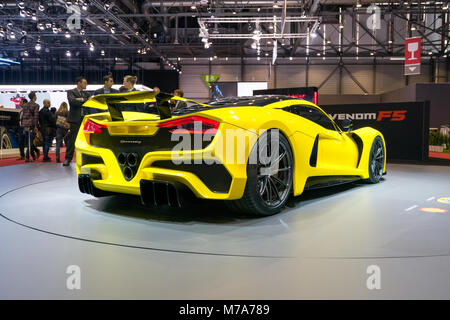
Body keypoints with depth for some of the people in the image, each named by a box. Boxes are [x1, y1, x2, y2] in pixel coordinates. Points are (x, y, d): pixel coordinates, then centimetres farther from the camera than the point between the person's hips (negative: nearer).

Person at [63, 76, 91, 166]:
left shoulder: (86, 93, 19)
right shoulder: (71, 92, 3)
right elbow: (72, 101, -15)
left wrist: (81, 99, -7)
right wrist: (85, 101, -8)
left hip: (86, 119, 4)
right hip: (75, 119, -4)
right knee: (72, 139, -3)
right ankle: (68, 158, 4)